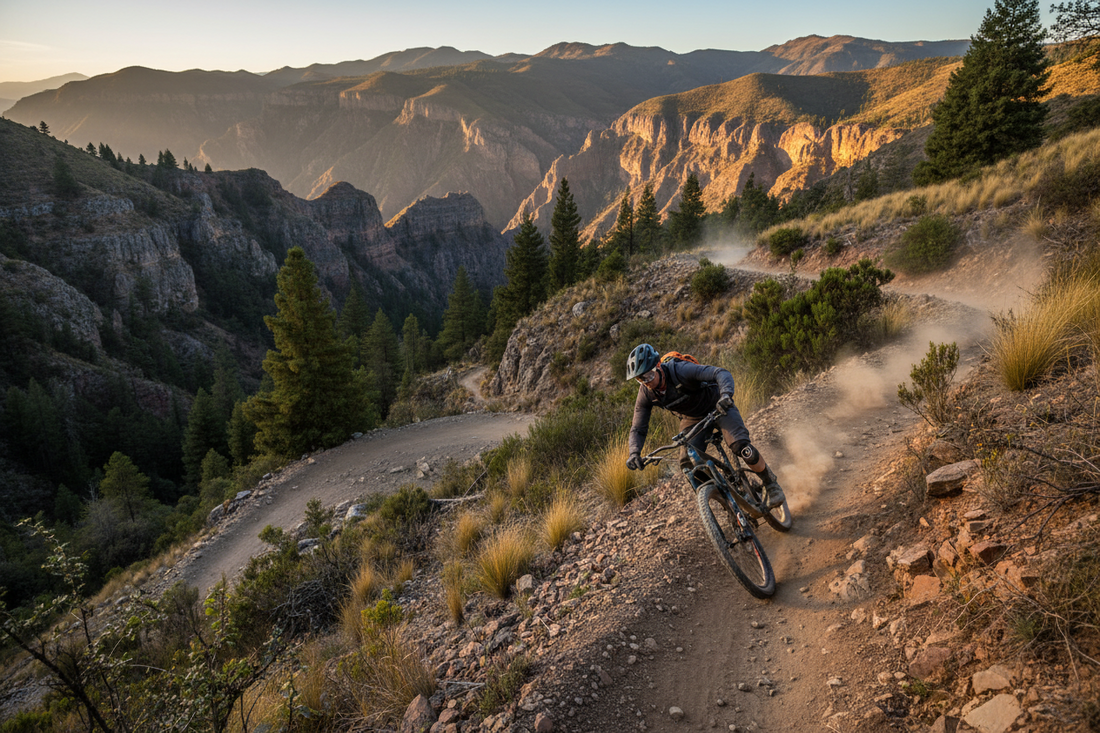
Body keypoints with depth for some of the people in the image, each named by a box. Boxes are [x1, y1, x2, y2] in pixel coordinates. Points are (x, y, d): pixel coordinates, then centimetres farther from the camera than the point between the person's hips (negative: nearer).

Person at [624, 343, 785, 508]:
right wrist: (634, 453, -30)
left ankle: (771, 484, 2)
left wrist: (726, 395, -61)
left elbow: (721, 373, -41)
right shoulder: (646, 394, -18)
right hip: (692, 419, 5)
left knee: (742, 447, -24)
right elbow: (638, 429, -12)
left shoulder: (680, 370, -34)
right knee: (688, 464, -14)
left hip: (717, 406, -4)